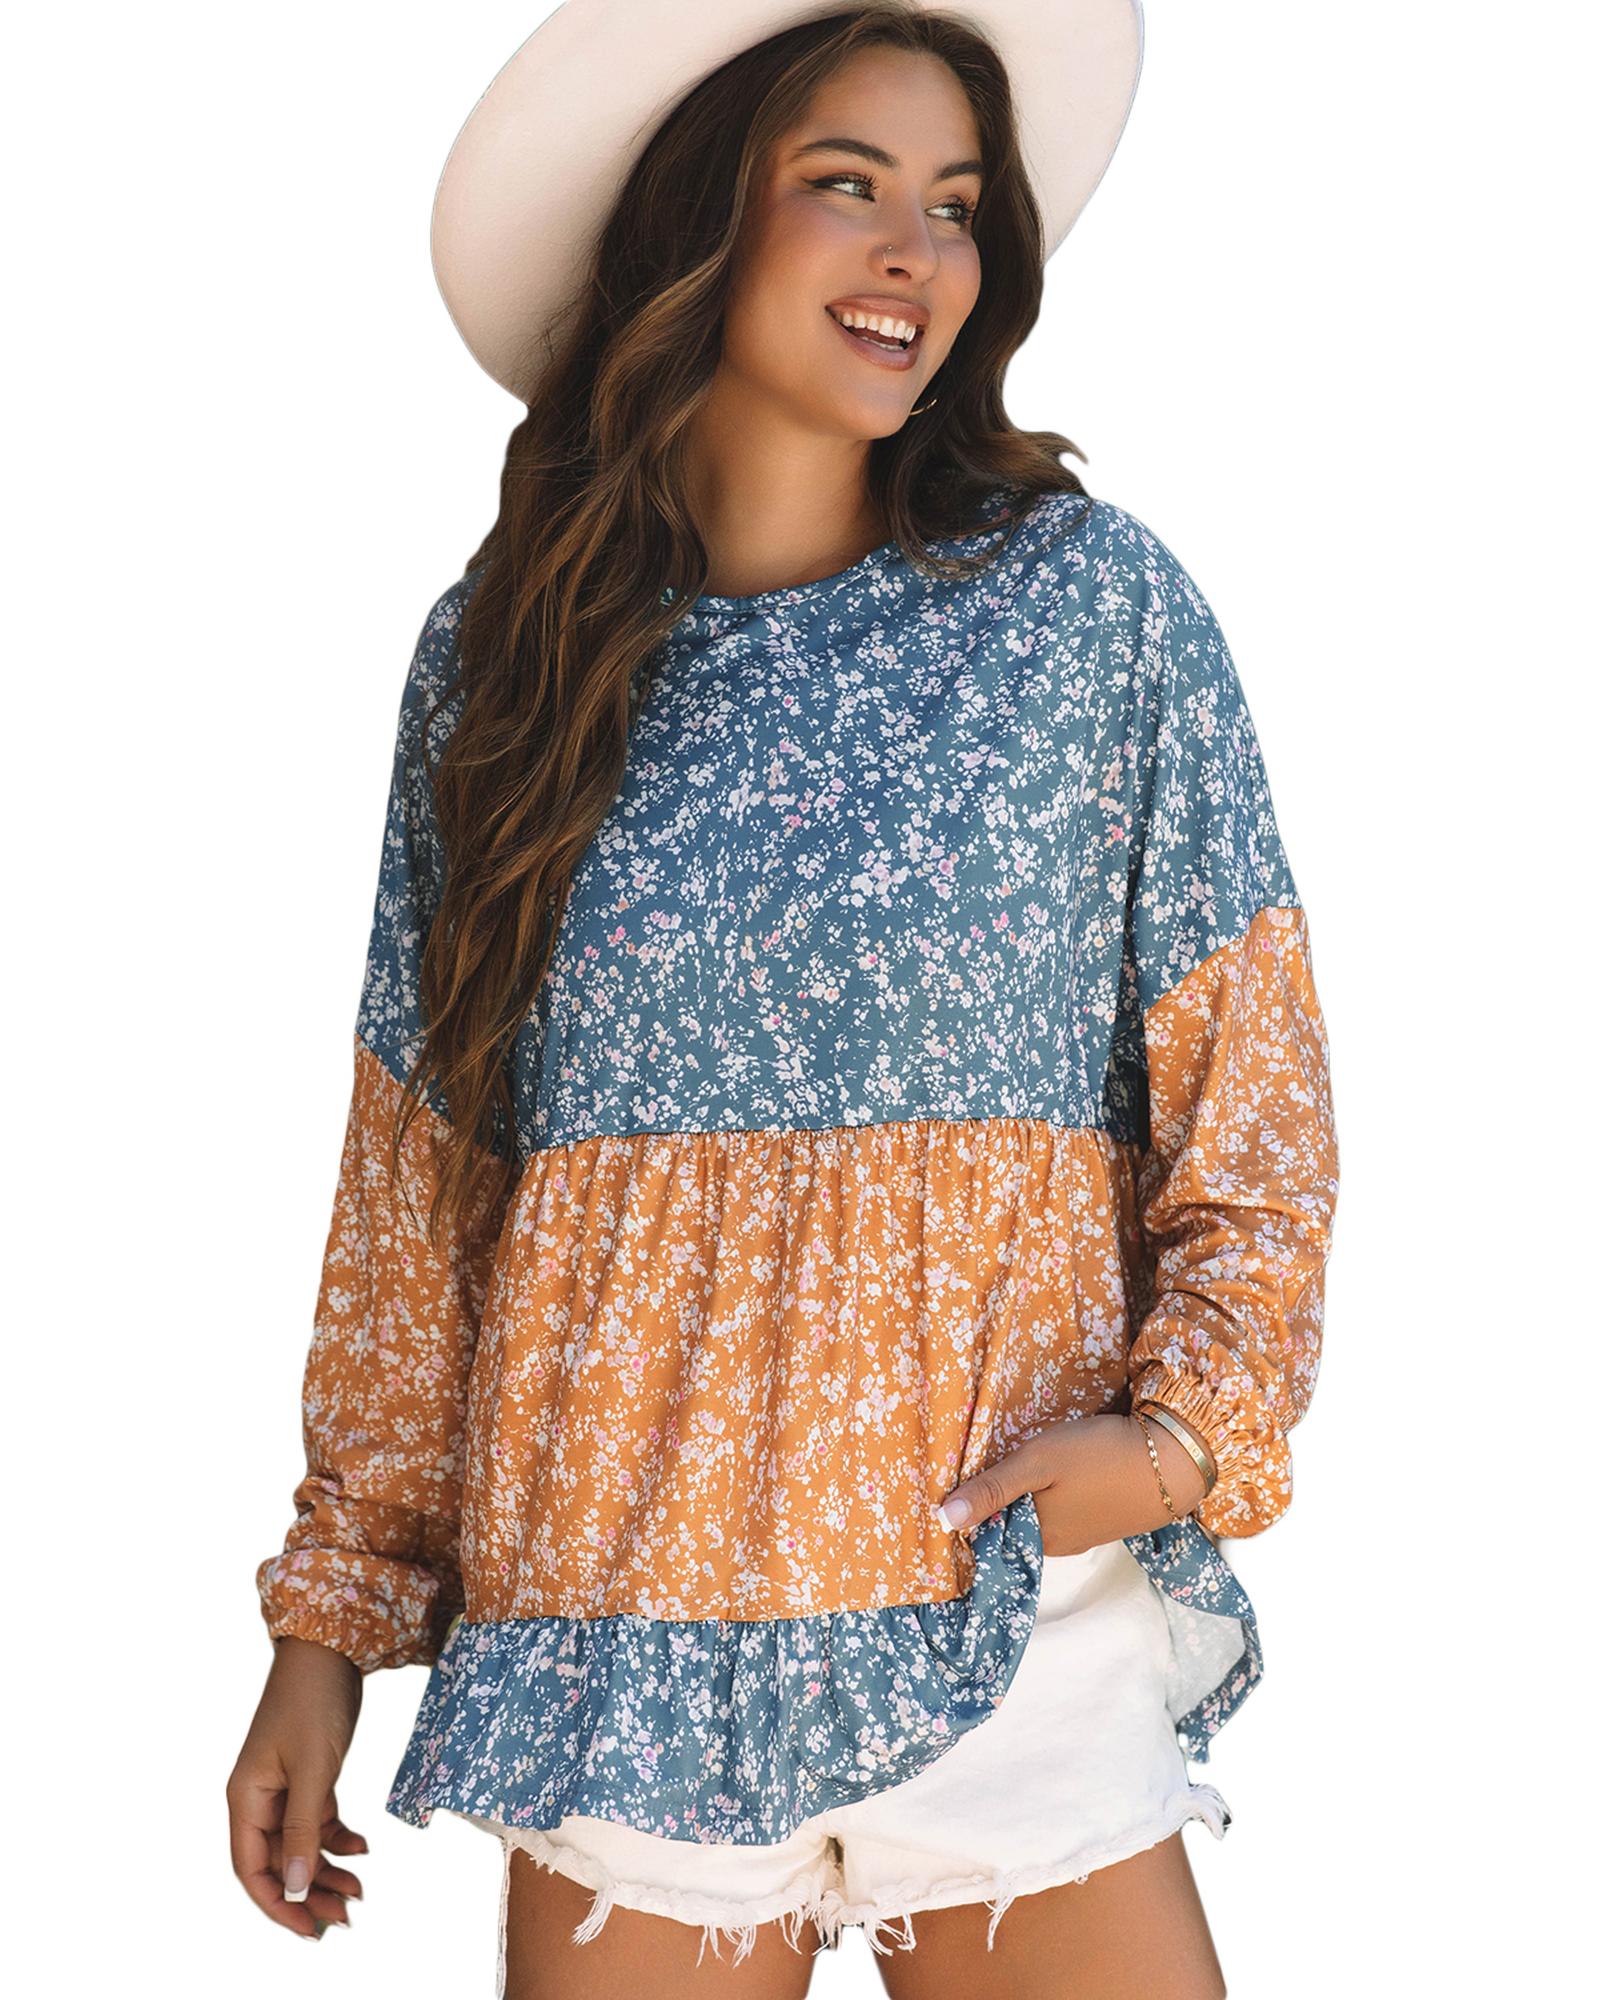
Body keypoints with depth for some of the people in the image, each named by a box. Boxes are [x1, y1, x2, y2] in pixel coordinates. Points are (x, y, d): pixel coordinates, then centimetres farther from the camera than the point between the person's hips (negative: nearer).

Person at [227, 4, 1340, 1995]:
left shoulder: (1094, 598, -1)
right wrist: (328, 1618, 7)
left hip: (1009, 1605, 0)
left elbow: (1251, 1095, 4)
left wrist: (1189, 1425, -12)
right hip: (620, 1625, 1)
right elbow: (412, 1169, 8)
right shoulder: (500, 651, 3)